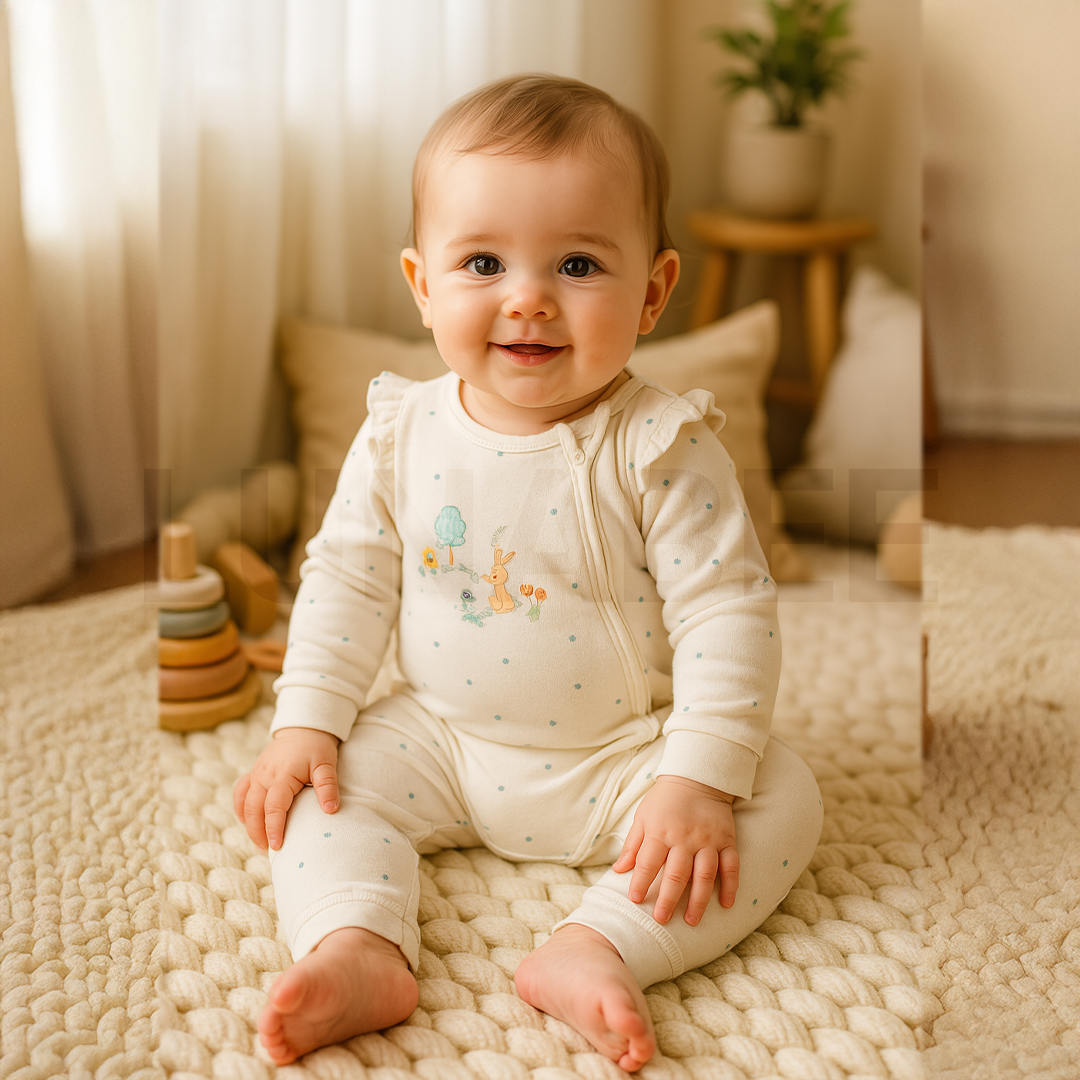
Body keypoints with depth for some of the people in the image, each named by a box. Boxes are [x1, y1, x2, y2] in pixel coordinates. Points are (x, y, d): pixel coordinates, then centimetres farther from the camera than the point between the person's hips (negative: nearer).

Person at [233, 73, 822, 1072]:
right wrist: (305, 725, -5)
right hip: (442, 743, 3)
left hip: (622, 755, -2)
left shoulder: (662, 448, -19)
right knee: (320, 786, -11)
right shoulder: (400, 437, -8)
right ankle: (359, 951, -21)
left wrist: (699, 780, -25)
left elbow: (728, 613, -19)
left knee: (783, 801, -21)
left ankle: (598, 948, -28)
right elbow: (347, 582, 1)